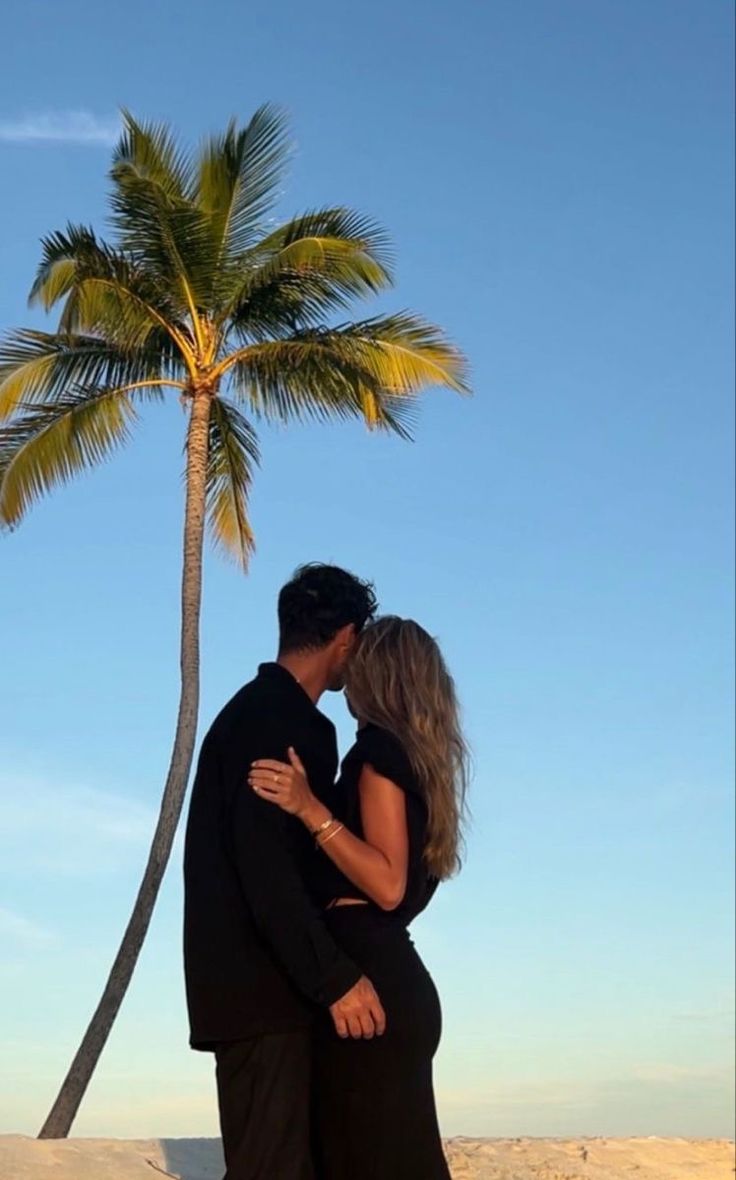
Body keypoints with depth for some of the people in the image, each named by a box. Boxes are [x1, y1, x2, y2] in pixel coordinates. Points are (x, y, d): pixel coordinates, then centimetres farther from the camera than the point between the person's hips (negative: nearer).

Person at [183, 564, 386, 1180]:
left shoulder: (258, 710, 20)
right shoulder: (276, 718, -11)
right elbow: (265, 863, -21)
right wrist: (335, 975, -22)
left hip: (261, 988, 10)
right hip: (261, 990, -10)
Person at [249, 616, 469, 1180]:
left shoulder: (379, 747, -8)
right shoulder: (419, 757, 19)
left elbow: (387, 886, -16)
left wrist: (311, 810, -20)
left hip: (370, 978, -10)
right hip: (396, 979, 10)